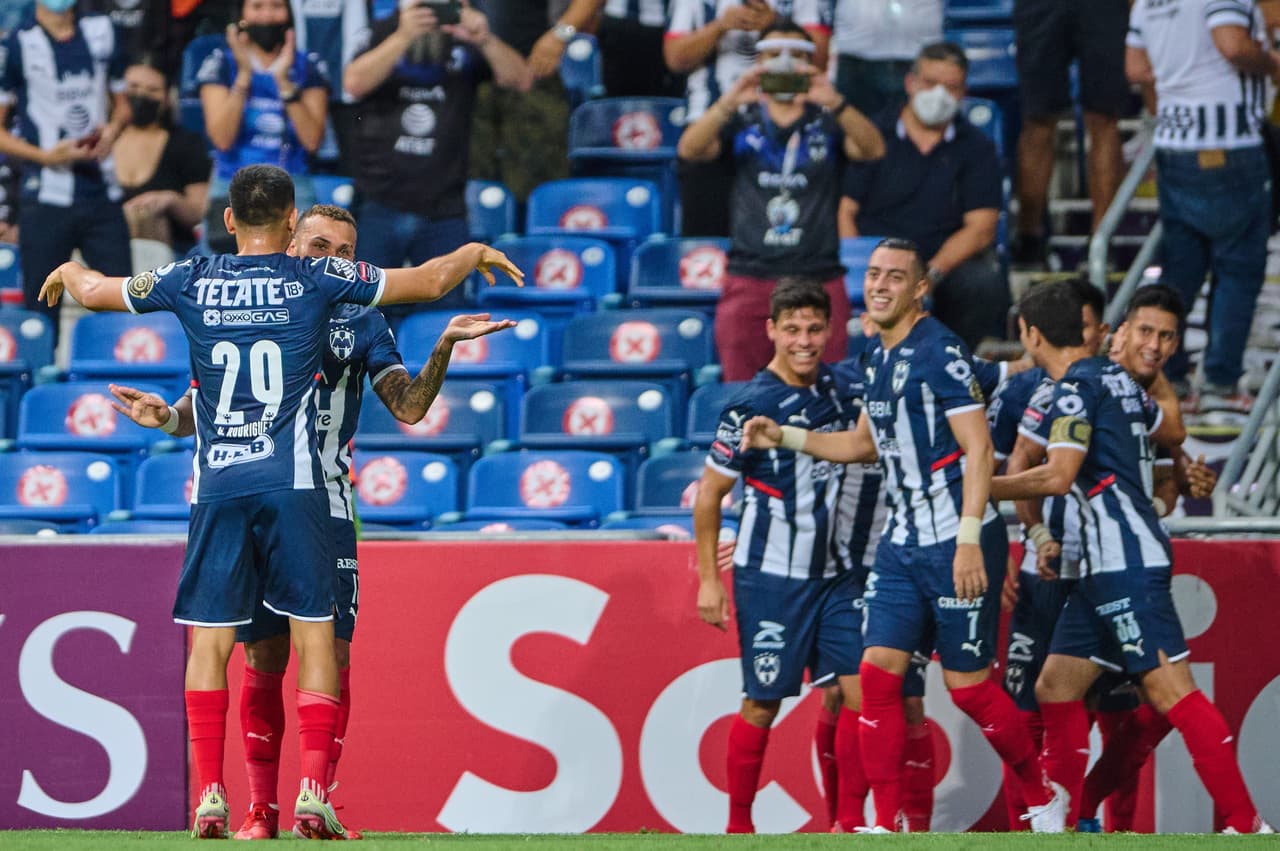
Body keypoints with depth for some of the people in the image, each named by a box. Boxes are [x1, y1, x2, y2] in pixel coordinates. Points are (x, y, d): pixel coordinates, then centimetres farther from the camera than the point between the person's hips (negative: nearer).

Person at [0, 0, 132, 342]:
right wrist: (46, 156, -16)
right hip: (46, 199, -4)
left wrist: (111, 130, 0)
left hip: (102, 196, 4)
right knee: (41, 315, -2)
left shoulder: (101, 31, 9)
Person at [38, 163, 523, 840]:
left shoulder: (190, 282, 7)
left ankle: (208, 797, -2)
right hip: (292, 482, -2)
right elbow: (428, 281, 8)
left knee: (209, 639, 4)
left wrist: (70, 271, 43)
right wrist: (473, 254, 29)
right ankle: (313, 795, -7)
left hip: (216, 484, 2)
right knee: (314, 635, 2)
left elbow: (95, 293, 20)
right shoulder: (316, 279, 2)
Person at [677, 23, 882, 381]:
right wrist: (729, 102, -25)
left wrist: (835, 103, -28)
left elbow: (873, 149, -9)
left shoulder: (827, 122, 9)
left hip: (819, 280, 0)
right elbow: (689, 149, -7)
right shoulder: (741, 121, 10)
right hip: (749, 280, 0)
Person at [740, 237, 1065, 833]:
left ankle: (1042, 796, 17)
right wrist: (785, 437, 21)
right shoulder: (880, 359, 13)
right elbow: (866, 443, 30)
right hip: (903, 543, 8)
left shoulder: (940, 353, -13)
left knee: (967, 685, -3)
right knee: (878, 671, -2)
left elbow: (979, 449, -17)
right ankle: (887, 823, 2)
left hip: (956, 544, -8)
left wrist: (969, 540, -23)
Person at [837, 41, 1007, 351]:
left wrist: (932, 273, -15)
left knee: (985, 283, -32)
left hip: (945, 265, 1)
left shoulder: (976, 148, 11)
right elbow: (845, 211, 3)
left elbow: (981, 227, 1)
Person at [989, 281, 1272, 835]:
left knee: (1169, 690, -12)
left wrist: (982, 488, -9)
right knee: (1056, 687, 9)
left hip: (1125, 560, -10)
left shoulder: (1077, 387, -10)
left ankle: (1247, 824, -15)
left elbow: (1058, 477, -19)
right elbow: (1172, 431, 33)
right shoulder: (1115, 377, 17)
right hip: (1108, 564, 10)